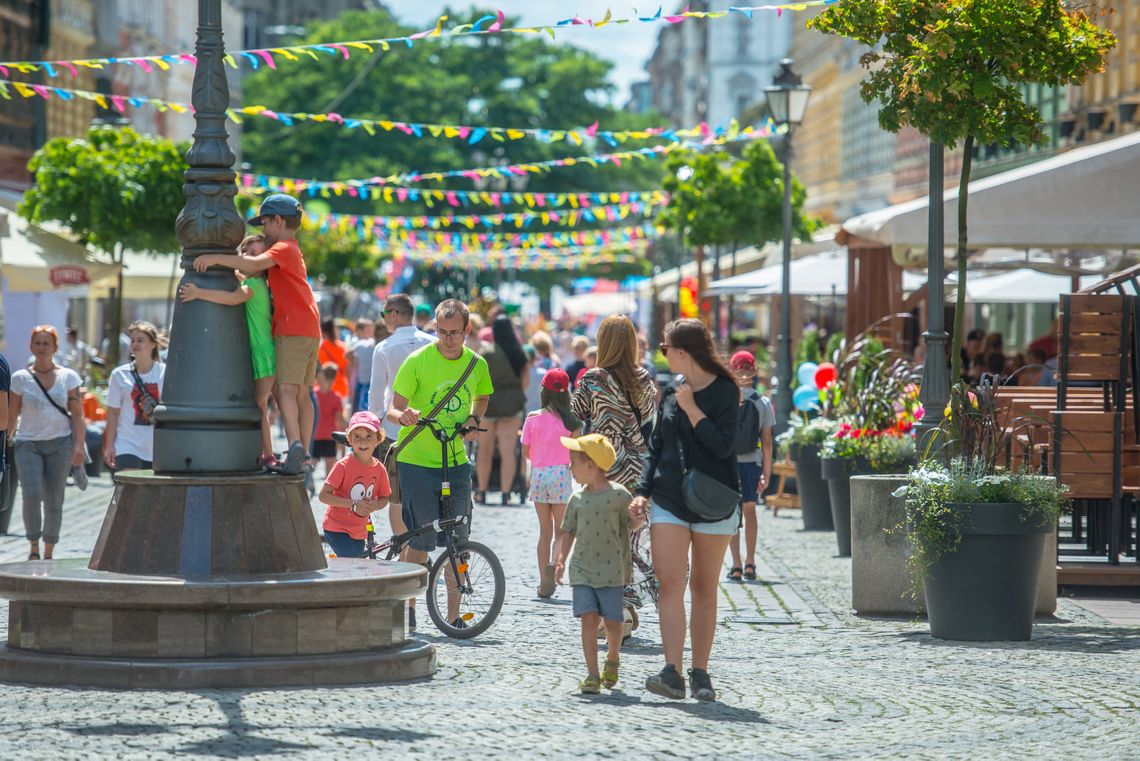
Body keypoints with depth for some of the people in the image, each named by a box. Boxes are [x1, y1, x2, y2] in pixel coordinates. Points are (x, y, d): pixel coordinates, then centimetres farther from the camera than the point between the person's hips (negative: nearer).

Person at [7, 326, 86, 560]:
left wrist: (79, 445, -5)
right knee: (32, 495, -17)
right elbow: (12, 415, 7)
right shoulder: (20, 378, 5)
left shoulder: (68, 377, 5)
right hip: (28, 443, -1)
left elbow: (77, 414, 4)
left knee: (54, 501, 1)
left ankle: (48, 554, 11)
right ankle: (33, 547, 0)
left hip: (60, 443, 1)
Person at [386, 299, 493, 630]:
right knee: (422, 541, -5)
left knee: (459, 540, 1)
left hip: (455, 462, 4)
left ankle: (453, 615, 10)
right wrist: (403, 416, -31)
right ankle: (408, 606, 12)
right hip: (416, 462, -3)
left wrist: (473, 419, 2)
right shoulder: (417, 361, -9)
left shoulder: (477, 364, 3)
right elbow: (393, 409, -7)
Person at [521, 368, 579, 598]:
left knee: (545, 531, 12)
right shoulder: (569, 420, -5)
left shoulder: (532, 419, -1)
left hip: (538, 474, 2)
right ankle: (554, 563, -23)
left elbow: (525, 452, 4)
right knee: (561, 530, 6)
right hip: (561, 474, -2)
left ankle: (544, 583, 11)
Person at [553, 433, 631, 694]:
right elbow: (569, 531, 14)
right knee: (588, 618, -7)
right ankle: (592, 675, -8)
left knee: (612, 621, 1)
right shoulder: (577, 499, 8)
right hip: (583, 570, 3)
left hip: (611, 571, -3)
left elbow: (630, 525, 2)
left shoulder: (619, 495, -4)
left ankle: (613, 658, 31)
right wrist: (561, 560, 3)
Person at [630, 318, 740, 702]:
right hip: (668, 501, 4)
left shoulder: (724, 390, -4)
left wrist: (691, 409, -14)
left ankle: (700, 674, 11)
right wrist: (643, 493, 6)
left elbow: (723, 445, -15)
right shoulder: (671, 392, 12)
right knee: (669, 584, -11)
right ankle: (672, 672, -19)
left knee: (704, 589, 4)